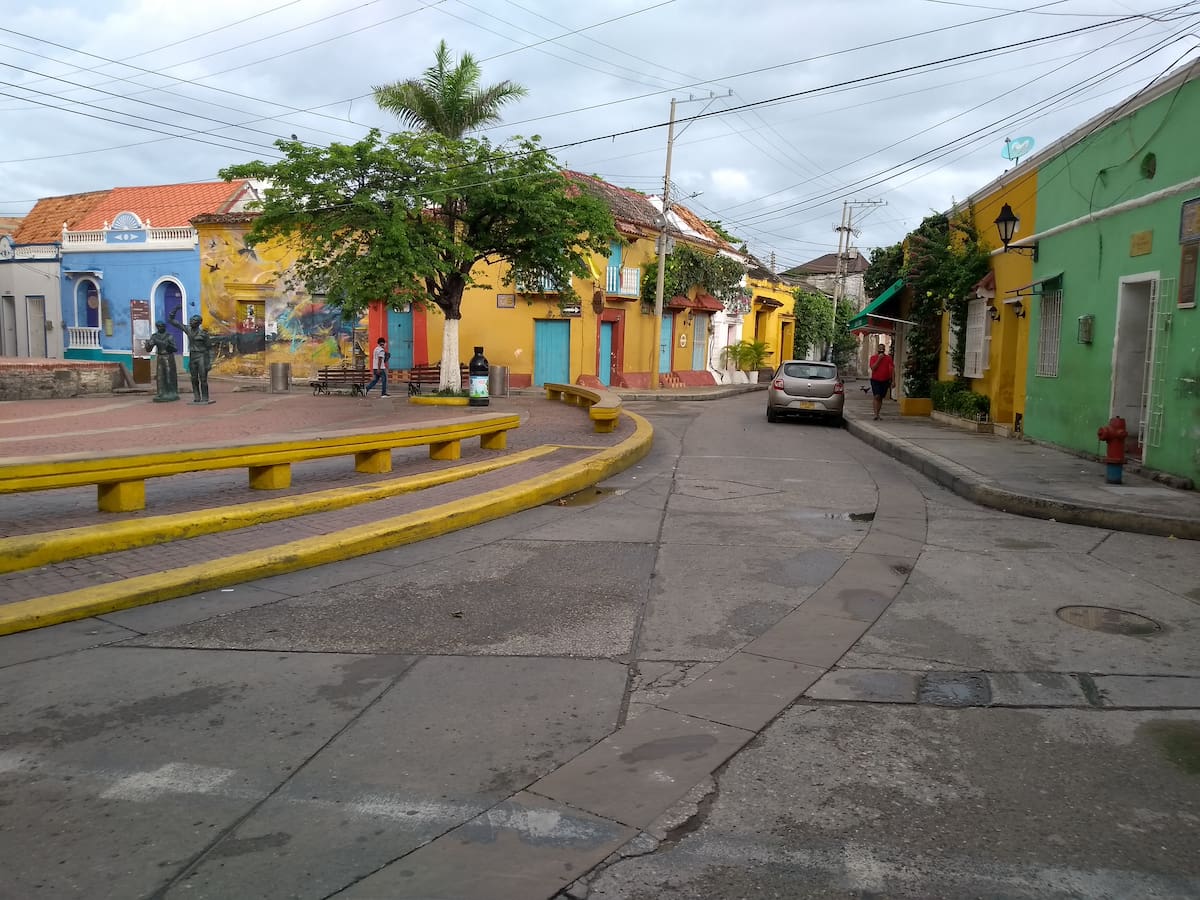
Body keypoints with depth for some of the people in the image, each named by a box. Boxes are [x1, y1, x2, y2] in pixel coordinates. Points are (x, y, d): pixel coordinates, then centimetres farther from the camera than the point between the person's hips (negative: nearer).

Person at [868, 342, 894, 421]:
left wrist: (892, 381, -2)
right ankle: (876, 414, -18)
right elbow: (872, 368, -11)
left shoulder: (888, 358, 5)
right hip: (875, 380, -2)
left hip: (885, 381, 2)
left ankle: (877, 414, 17)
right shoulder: (873, 357, 1)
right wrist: (879, 359, -17)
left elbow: (892, 369, 4)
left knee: (881, 398, 8)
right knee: (876, 396, -15)